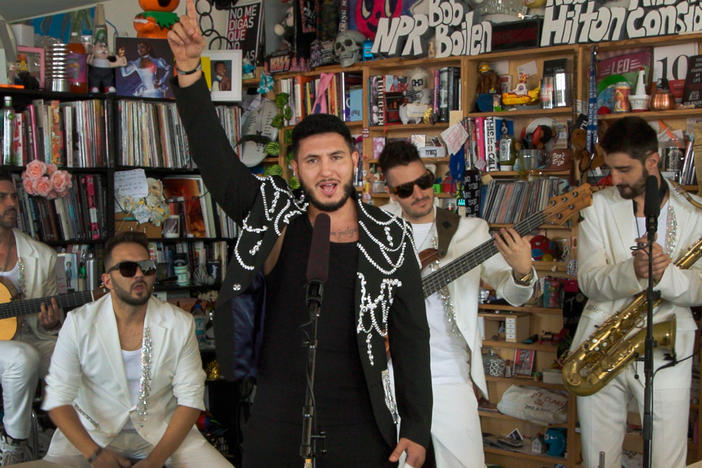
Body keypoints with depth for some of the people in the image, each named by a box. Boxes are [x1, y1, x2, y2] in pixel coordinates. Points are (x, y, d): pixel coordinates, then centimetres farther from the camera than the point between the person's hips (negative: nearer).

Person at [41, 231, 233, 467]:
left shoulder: (180, 325, -8)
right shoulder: (79, 323, -9)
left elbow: (190, 400, -7)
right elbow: (58, 399, -8)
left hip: (163, 431, 1)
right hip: (92, 432, 0)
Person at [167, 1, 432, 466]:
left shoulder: (390, 238, -3)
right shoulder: (271, 214, -2)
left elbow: (411, 335, 0)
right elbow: (213, 153, -9)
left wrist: (416, 429, -2)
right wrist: (189, 67, -21)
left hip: (361, 429, -1)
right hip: (275, 423, 1)